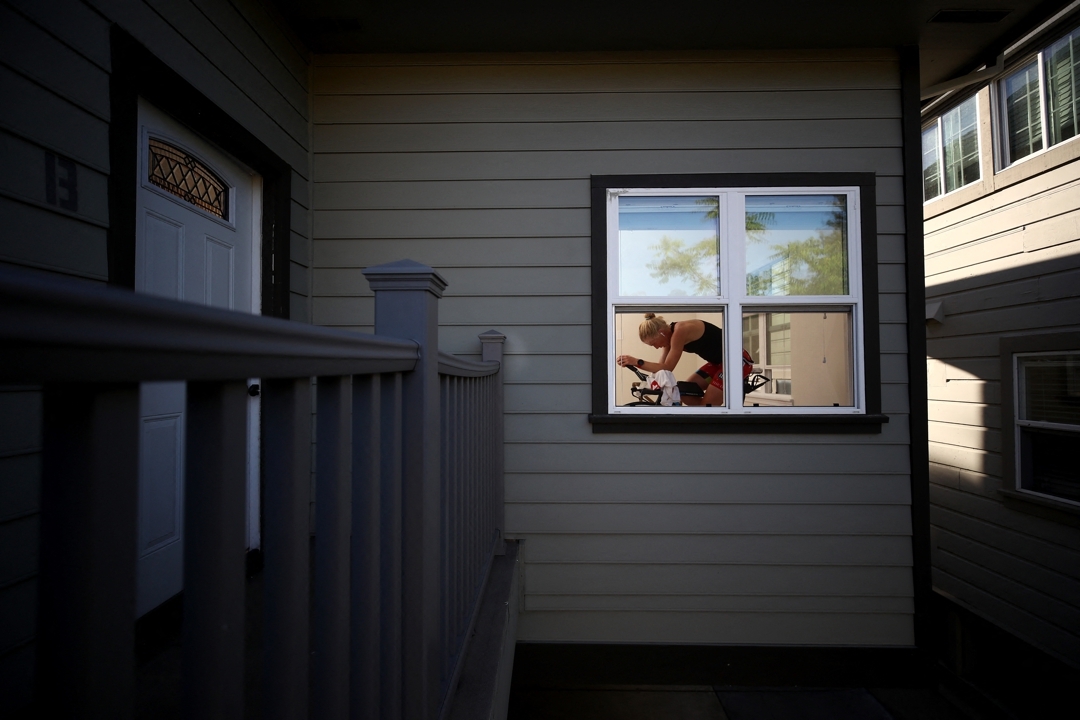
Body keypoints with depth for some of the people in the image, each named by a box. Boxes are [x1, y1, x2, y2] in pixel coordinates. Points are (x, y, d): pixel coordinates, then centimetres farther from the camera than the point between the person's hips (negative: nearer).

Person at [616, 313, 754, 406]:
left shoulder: (680, 331, -28)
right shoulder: (670, 335, 0)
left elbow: (667, 368, -28)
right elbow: (662, 367, -2)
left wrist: (636, 361, -30)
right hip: (719, 362, 9)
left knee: (707, 404, -11)